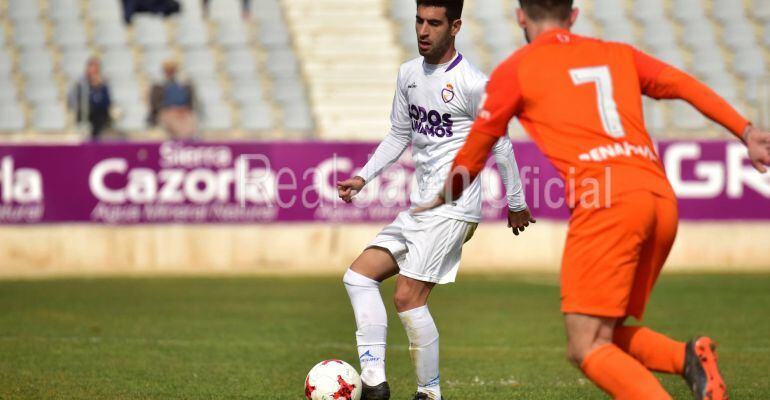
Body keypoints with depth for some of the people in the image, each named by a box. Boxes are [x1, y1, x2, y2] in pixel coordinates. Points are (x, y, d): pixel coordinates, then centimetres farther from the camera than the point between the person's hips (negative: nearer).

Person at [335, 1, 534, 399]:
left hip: (452, 207, -9)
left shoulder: (473, 84, -12)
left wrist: (516, 203, 3)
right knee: (359, 275, 2)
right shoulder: (408, 74, 10)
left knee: (408, 297, -13)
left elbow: (500, 145, -4)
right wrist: (363, 177, 8)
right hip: (419, 206, 9)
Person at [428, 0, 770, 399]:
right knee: (606, 336, 15)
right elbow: (685, 86, 15)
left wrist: (444, 198, 40)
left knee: (586, 348, -6)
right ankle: (689, 357, -13)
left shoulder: (515, 70, 13)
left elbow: (476, 147, 23)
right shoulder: (618, 54, 26)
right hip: (662, 197, 6)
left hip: (608, 198, -6)